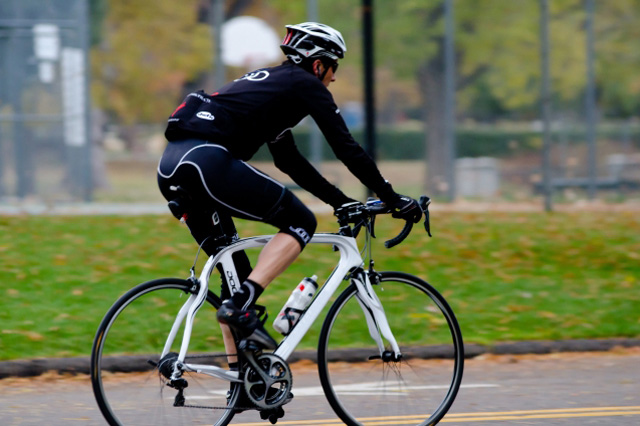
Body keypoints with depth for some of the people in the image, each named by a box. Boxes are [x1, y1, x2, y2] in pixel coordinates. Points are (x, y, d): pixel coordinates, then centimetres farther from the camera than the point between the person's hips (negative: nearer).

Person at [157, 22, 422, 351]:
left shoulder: (270, 82, 32)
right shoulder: (306, 85, 7)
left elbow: (289, 160, 37)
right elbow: (347, 149, 5)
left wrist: (340, 201, 38)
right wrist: (393, 199, 13)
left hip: (171, 169, 9)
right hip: (207, 160, -9)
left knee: (236, 272, 17)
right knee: (301, 223, 2)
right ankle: (240, 306, -13)